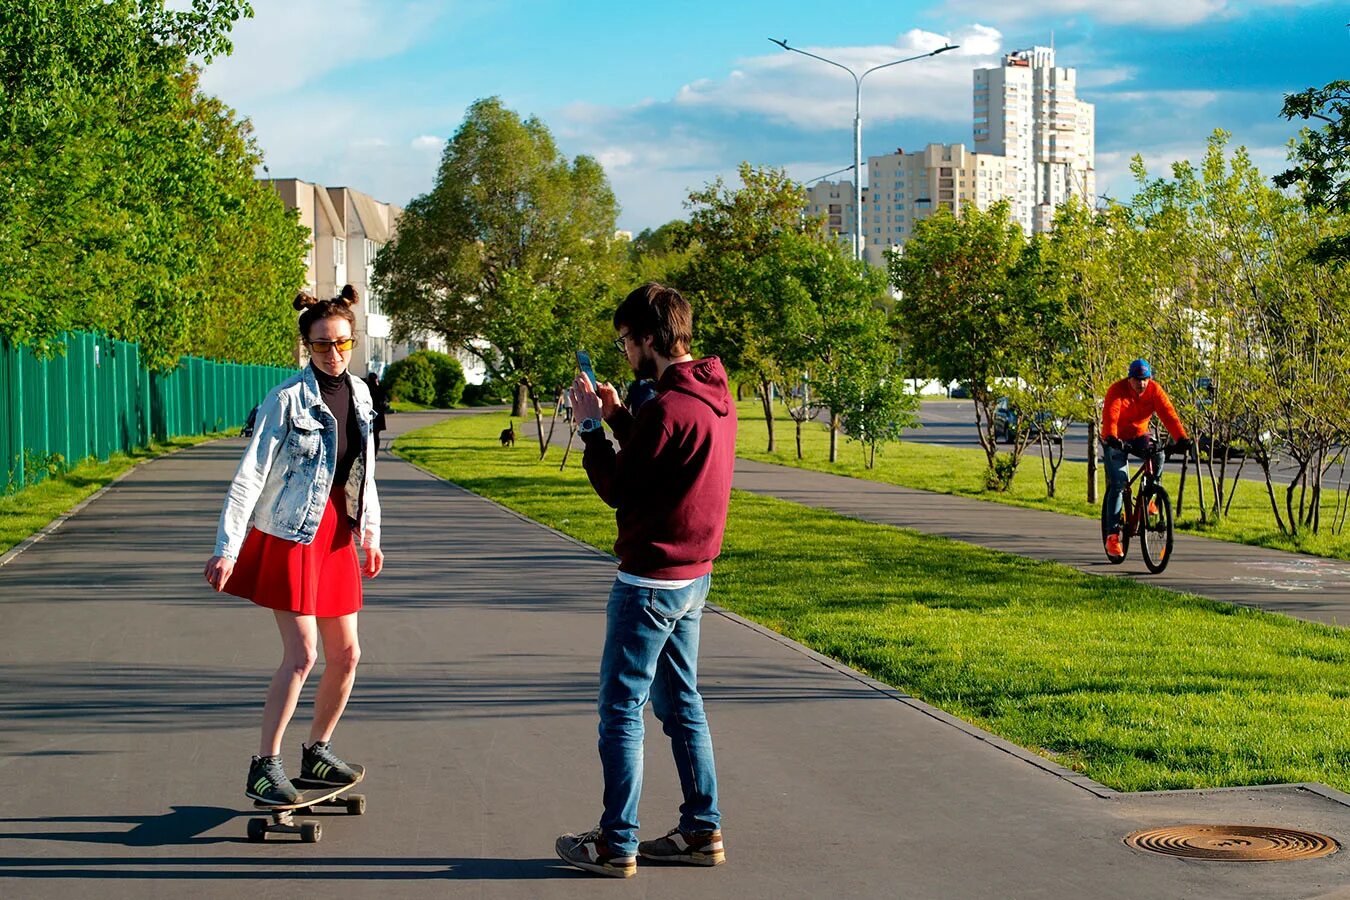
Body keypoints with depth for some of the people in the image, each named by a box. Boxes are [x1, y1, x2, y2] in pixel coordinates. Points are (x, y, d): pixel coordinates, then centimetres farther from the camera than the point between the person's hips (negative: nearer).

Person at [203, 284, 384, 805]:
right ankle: (264, 767, -3)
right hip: (291, 534, -7)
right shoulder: (288, 399, -14)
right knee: (301, 655, -12)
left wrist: (370, 534, 19)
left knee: (346, 654, 9)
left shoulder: (359, 394, 7)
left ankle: (317, 753, 25)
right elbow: (250, 475, -15)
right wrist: (227, 547, -19)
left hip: (337, 535, 7)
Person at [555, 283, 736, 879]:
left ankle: (616, 844, 3)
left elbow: (616, 487, -16)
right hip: (693, 573, 10)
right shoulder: (715, 397, 8)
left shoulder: (669, 407, -22)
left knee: (621, 709, -1)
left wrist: (590, 425, -5)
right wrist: (618, 419, 9)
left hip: (651, 580, -9)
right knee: (680, 702, 16)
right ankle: (702, 830, 20)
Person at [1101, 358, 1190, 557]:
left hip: (1139, 436, 3)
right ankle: (1112, 535, -13)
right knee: (1118, 484, -14)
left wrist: (1181, 438, -36)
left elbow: (1168, 414, -22)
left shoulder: (1154, 390, -11)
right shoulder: (1117, 391, -21)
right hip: (1117, 440, -3)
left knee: (1157, 455, -28)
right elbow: (1110, 416, -35)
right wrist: (1111, 438, -55)